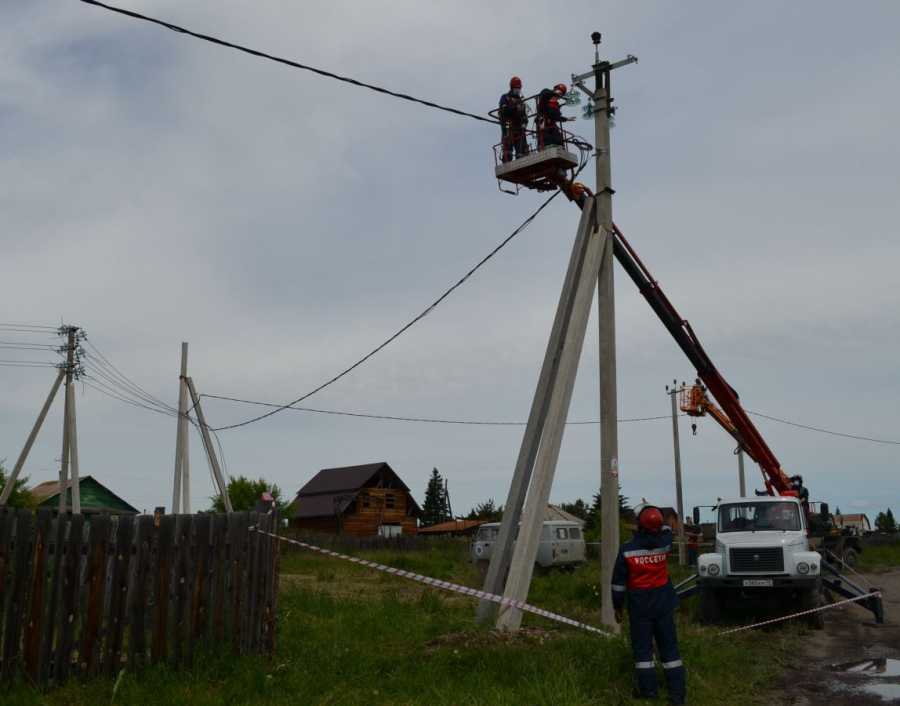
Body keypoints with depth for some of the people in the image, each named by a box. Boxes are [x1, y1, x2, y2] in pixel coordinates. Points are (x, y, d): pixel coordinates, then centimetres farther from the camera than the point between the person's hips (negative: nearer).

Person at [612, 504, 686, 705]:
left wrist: (617, 607, 5)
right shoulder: (664, 543, -6)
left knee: (642, 648, 8)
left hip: (639, 606, -3)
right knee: (669, 646, 7)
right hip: (664, 604, 3)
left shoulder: (627, 550, -13)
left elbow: (619, 583, -7)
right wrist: (645, 511, 28)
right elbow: (666, 529, 21)